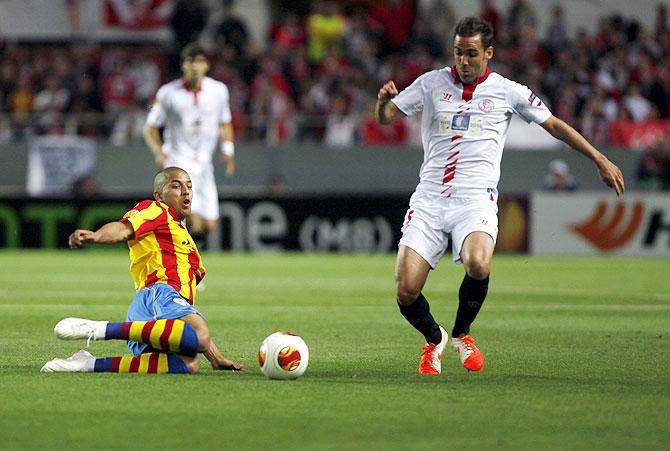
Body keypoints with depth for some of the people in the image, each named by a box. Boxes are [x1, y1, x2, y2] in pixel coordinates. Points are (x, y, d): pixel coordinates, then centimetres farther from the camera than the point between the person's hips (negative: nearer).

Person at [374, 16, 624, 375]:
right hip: (429, 198, 1)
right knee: (406, 291, -13)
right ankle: (433, 340, 21)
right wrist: (384, 100, -15)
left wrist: (600, 160, 13)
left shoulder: (507, 92, 7)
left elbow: (554, 125, 16)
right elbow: (385, 117, 10)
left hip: (475, 200, -1)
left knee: (478, 266, -33)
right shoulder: (432, 83, 9)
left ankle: (461, 334, -2)